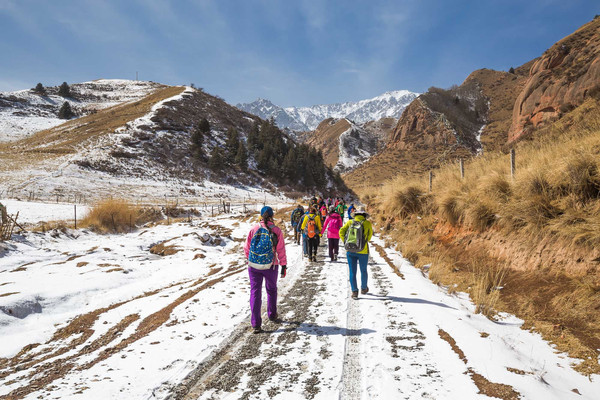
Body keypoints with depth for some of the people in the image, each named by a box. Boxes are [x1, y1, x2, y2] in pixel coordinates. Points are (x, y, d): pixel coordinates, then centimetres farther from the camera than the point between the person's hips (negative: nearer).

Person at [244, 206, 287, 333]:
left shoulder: (254, 229, -2)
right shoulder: (276, 231, -5)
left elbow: (246, 248, 4)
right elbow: (281, 250, -5)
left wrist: (249, 259, 21)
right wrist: (284, 266, 3)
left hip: (253, 265, 0)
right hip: (270, 265, 0)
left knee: (255, 292, 5)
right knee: (271, 290, 22)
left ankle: (256, 324, 1)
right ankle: (272, 315, 40)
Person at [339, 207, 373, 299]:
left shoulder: (350, 222, 1)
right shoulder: (367, 223, -3)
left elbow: (341, 232, -5)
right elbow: (370, 236, 7)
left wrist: (346, 243, 2)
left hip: (350, 251, 1)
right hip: (363, 252, -1)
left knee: (352, 272, 9)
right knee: (363, 271, 18)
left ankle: (354, 291, 4)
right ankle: (364, 289, 34)